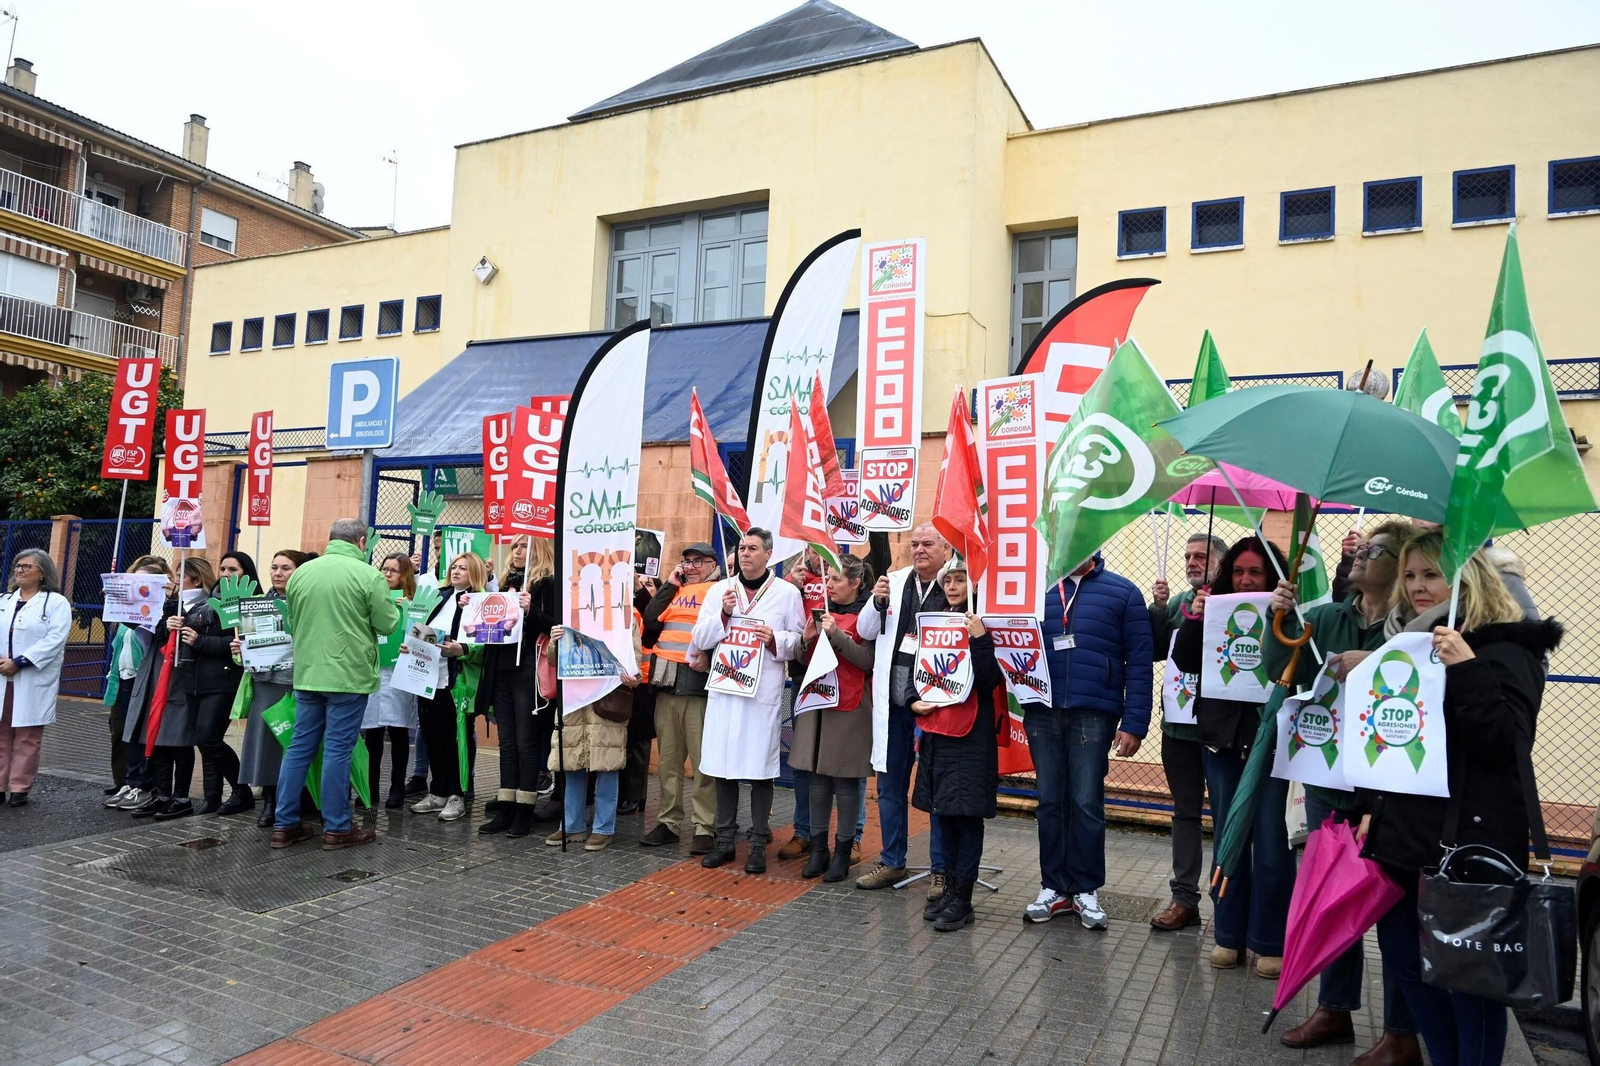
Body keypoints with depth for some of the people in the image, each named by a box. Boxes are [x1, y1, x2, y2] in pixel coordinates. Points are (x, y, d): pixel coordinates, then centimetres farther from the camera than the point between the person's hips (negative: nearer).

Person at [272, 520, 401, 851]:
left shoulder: (300, 573, 6)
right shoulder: (368, 575, -11)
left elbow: (292, 623, 15)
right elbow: (387, 624, -8)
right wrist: (391, 607, 13)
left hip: (307, 673, 5)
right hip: (348, 674, -5)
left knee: (300, 746, 12)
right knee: (338, 749, 0)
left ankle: (285, 825, 17)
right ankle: (336, 829, 8)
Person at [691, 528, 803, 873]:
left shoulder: (787, 593, 3)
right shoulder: (719, 589, 9)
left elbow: (800, 640, 3)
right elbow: (699, 639, 5)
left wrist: (775, 639, -15)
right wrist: (723, 615, -9)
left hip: (764, 691, -2)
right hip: (724, 687, 3)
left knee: (760, 768, 1)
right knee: (722, 765, 7)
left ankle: (759, 844, 14)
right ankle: (724, 840, 20)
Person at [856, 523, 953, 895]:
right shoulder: (893, 581, 8)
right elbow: (866, 631, 10)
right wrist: (878, 602, -7)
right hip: (894, 698, 5)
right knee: (889, 782, 14)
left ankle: (940, 868, 20)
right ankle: (892, 861, 29)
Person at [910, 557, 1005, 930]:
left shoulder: (984, 624, -8)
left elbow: (989, 681, -15)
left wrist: (980, 640, -26)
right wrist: (914, 702, 2)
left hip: (971, 733, -6)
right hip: (935, 728, 7)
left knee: (967, 813, -1)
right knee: (942, 812, 13)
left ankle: (962, 899, 7)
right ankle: (950, 888, 25)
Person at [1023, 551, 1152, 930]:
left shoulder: (1122, 593, 3)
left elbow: (1139, 661, 0)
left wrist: (1134, 723, -6)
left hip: (1093, 714, -2)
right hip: (1041, 712, 3)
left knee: (1086, 803, 2)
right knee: (1050, 802, 8)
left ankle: (1086, 890, 17)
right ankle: (1054, 887, 20)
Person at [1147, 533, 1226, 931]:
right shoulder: (1177, 601, 9)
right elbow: (1155, 651, 5)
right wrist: (1158, 609, -7)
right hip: (1179, 723, 6)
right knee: (1185, 812, 12)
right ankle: (1184, 898, 20)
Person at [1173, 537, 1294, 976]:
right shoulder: (1214, 611, 5)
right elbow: (1184, 661, -2)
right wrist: (1194, 619, -13)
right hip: (1222, 738, 3)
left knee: (1270, 839, 1)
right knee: (1226, 835, 11)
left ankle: (1270, 942, 15)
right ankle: (1229, 935, 23)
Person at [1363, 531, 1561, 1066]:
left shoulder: (1505, 649, -9)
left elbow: (1508, 744, -20)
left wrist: (1466, 669, -28)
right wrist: (1376, 809, 18)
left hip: (1467, 841, -8)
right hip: (1406, 833, 8)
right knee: (1403, 957, 15)